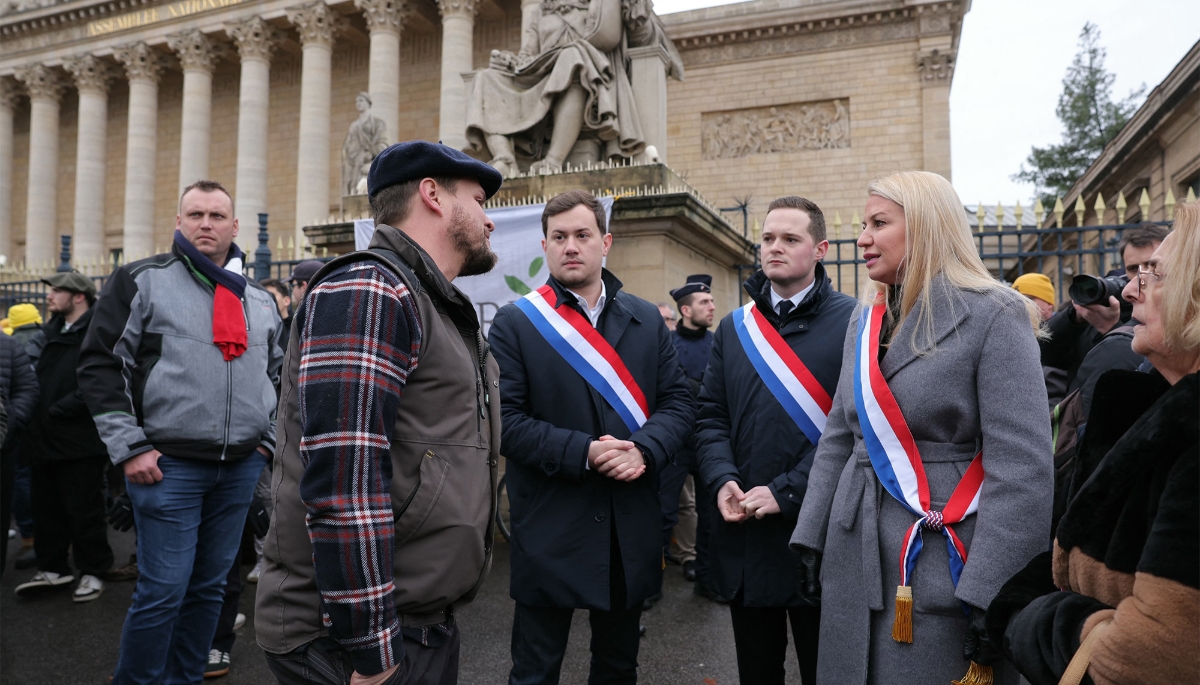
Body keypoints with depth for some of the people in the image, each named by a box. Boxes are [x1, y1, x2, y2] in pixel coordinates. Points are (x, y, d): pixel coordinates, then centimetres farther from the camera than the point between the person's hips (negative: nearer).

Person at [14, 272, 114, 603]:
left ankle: (93, 571, 17)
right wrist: (35, 419, 5)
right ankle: (52, 568, 29)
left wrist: (58, 409, -20)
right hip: (45, 438, 8)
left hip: (80, 440, -8)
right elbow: (37, 377, 19)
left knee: (84, 510, 3)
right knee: (47, 508, 16)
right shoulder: (52, 331, 15)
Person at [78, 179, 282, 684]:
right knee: (163, 591, -1)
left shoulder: (261, 301, 13)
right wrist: (129, 448, -9)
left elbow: (277, 374, 22)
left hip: (241, 467, 5)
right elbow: (100, 364, -4)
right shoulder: (142, 281, -1)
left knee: (209, 586, 13)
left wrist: (272, 438, 12)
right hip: (169, 464, -4)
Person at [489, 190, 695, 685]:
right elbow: (505, 418, -11)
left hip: (632, 528, 4)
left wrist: (645, 450, -16)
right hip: (549, 529, -3)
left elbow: (678, 401, 3)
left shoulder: (646, 320, 7)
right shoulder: (515, 323, -4)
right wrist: (581, 453, -21)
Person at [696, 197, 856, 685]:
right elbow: (711, 416, 10)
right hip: (743, 533, 4)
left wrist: (787, 492, -18)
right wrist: (722, 480, -8)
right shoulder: (734, 328, 11)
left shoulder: (852, 322, -5)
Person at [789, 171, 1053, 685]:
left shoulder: (994, 316, -11)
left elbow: (1022, 470, -16)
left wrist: (991, 596, -19)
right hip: (855, 561, 6)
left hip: (945, 562, -6)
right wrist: (811, 537, 8)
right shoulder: (865, 320, 8)